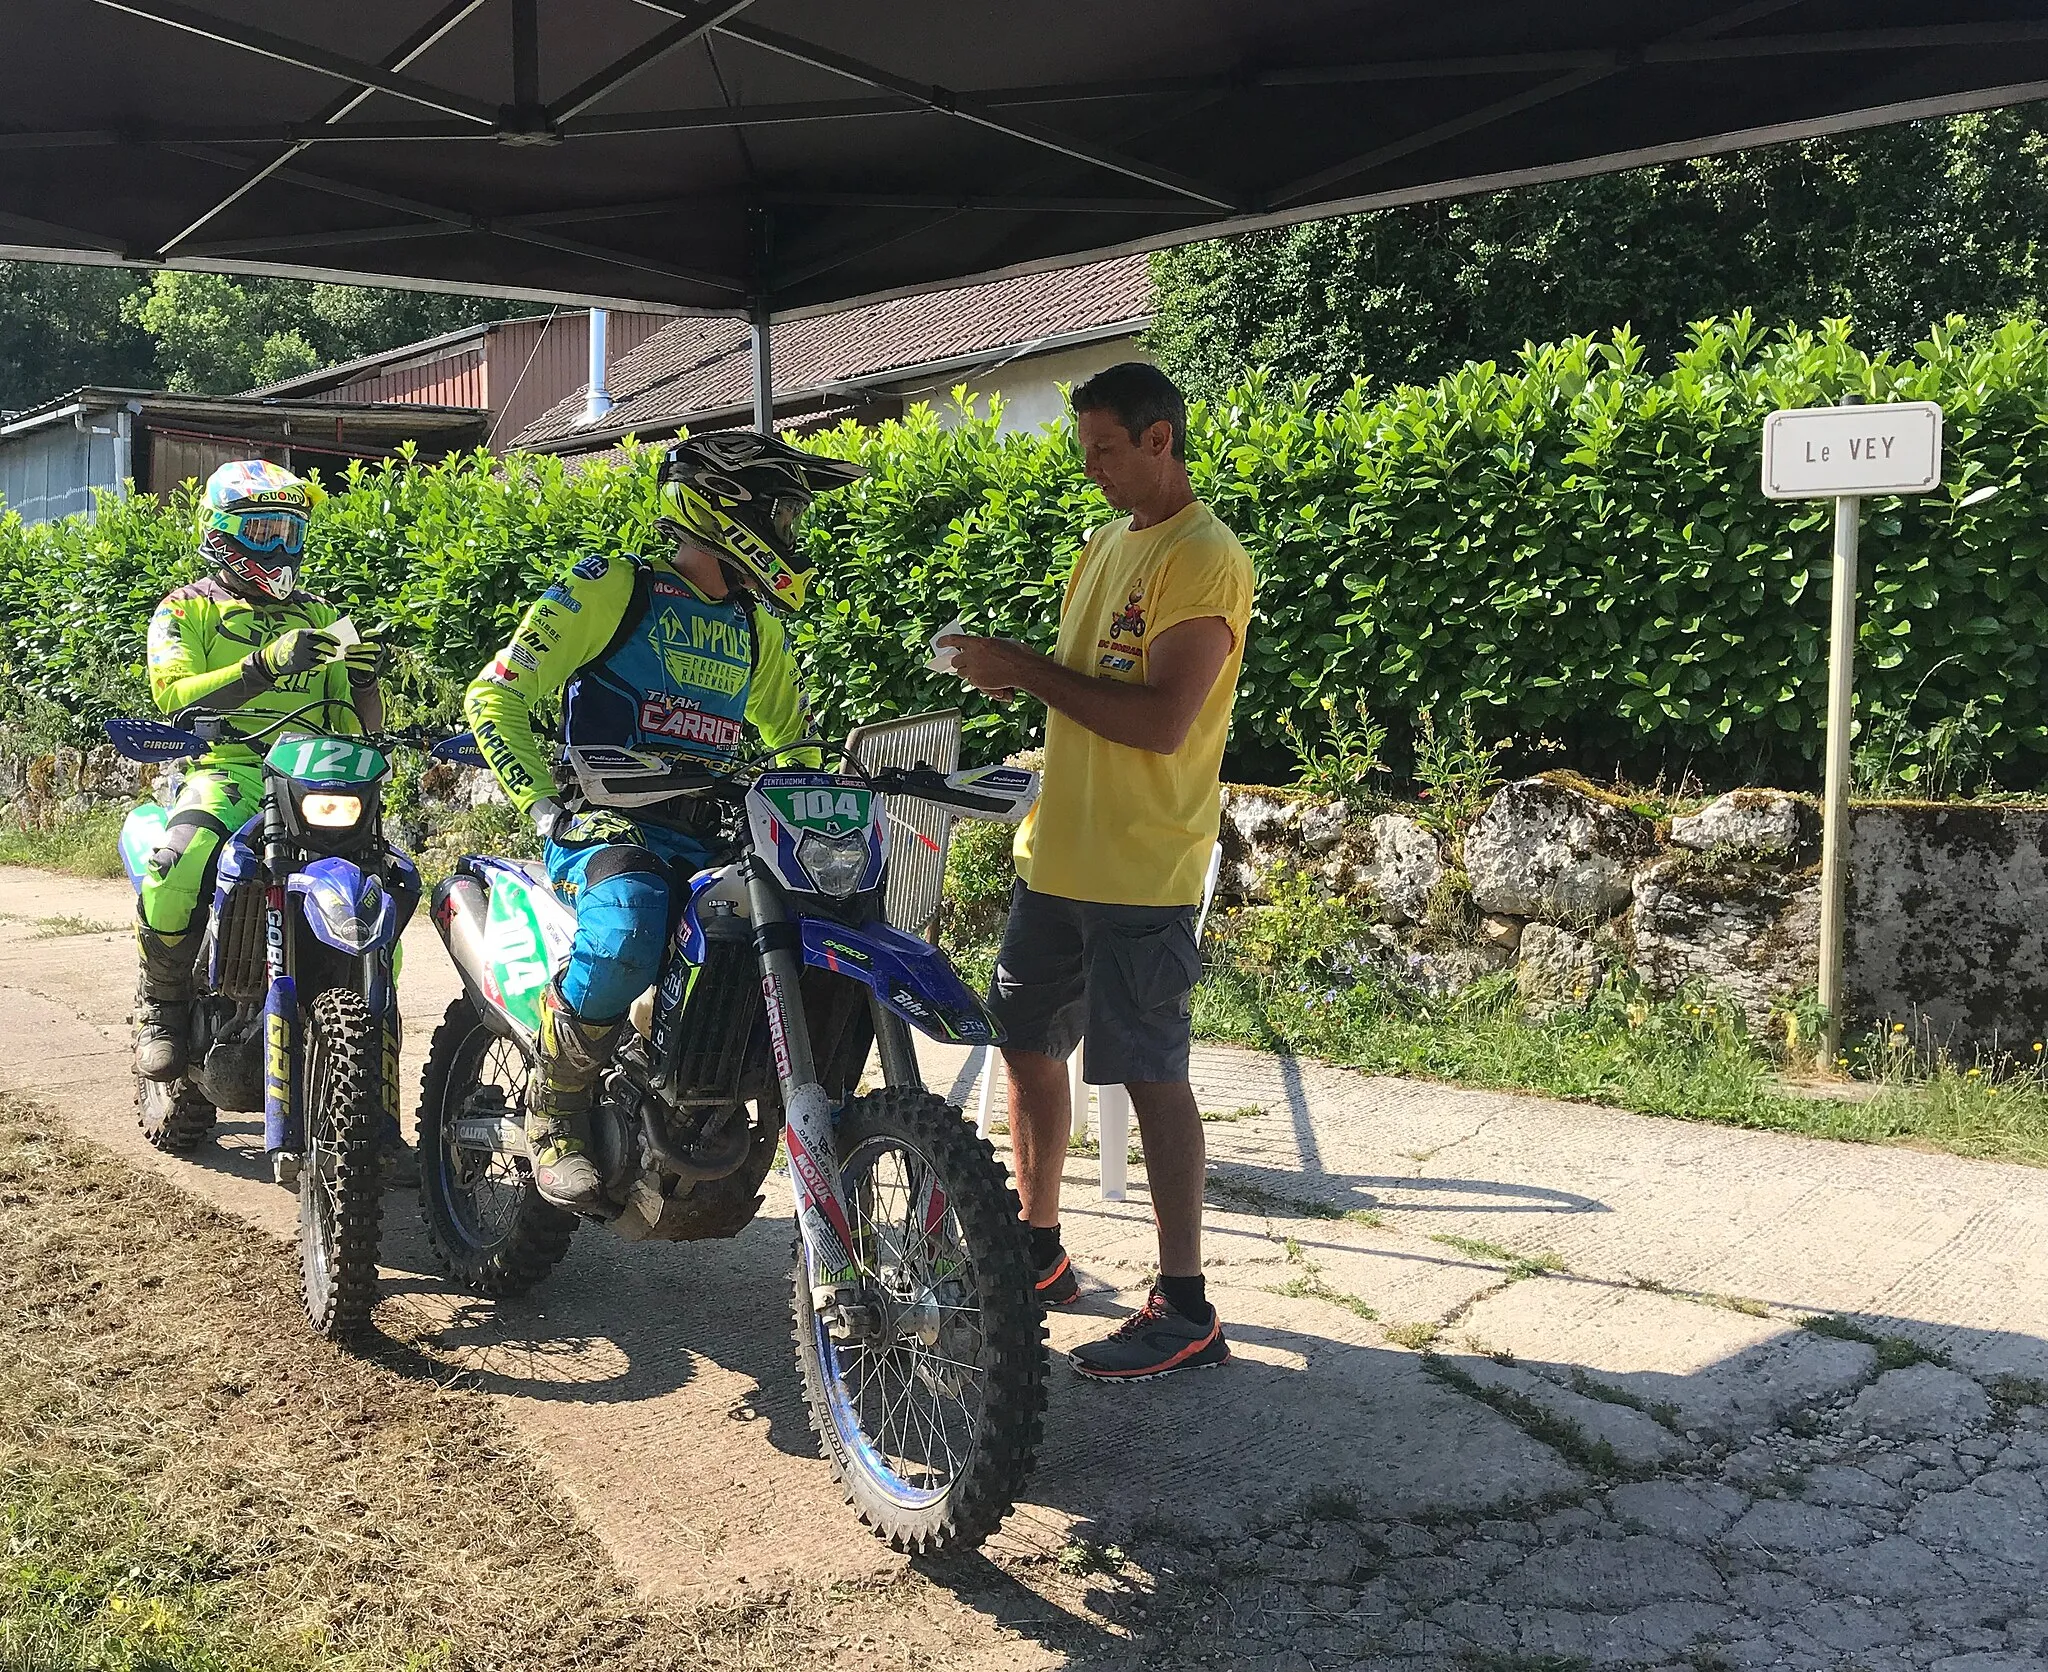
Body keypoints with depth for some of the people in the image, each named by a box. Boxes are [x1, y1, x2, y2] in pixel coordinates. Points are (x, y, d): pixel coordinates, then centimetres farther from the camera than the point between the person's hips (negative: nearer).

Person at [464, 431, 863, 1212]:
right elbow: (493, 696, -5)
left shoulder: (755, 624, 18)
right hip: (608, 826, -6)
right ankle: (555, 1111, -17)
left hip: (711, 833, 6)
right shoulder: (612, 588, -2)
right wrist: (547, 805, -18)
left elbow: (791, 734, 32)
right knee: (631, 921, -40)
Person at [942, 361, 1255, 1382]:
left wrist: (1030, 672, -17)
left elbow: (1162, 721, -23)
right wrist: (1015, 674, 3)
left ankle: (1186, 1309, 5)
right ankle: (1037, 1250, 31)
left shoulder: (1204, 558, -13)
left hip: (1141, 872, -9)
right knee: (1027, 1044, 15)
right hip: (1057, 853, 9)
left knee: (1151, 1075, -4)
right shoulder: (1108, 545, 16)